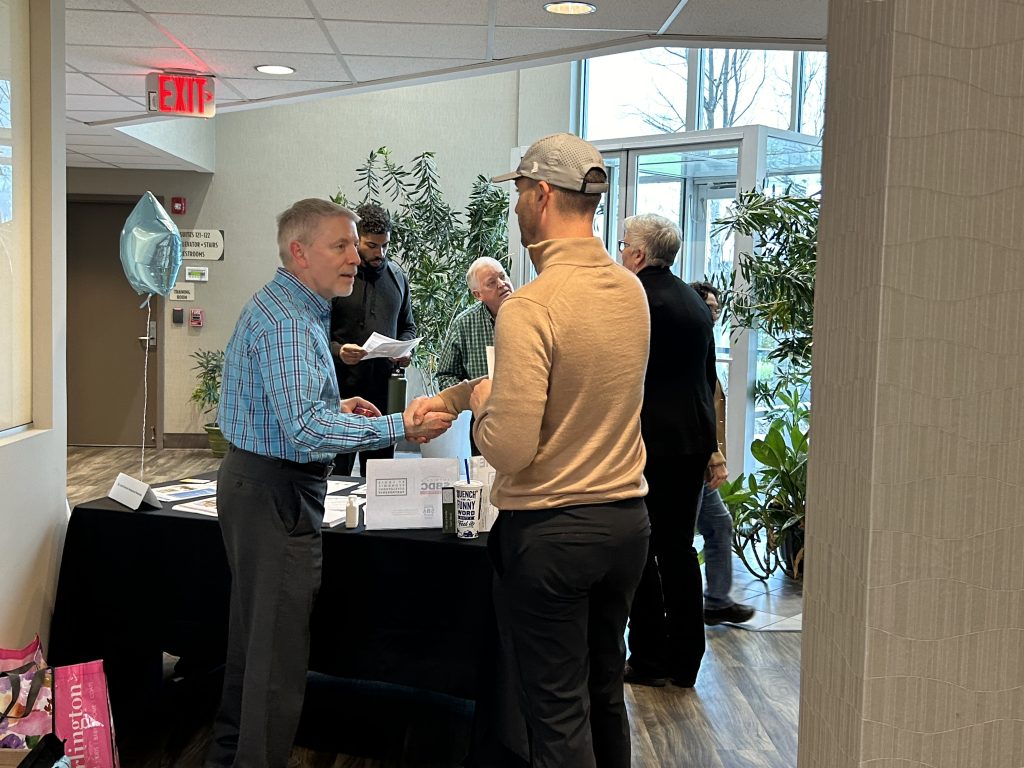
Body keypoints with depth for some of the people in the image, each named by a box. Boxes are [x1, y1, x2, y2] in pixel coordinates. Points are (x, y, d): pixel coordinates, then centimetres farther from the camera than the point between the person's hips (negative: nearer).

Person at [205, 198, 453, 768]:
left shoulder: (287, 308, 14)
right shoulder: (288, 322, -21)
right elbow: (309, 432, -31)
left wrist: (335, 407, 11)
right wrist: (400, 427, -29)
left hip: (256, 483, 11)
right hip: (276, 493, -11)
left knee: (255, 632, 21)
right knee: (279, 648, -2)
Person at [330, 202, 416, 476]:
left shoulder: (397, 276, 13)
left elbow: (407, 326, 23)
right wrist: (337, 351, -22)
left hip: (385, 388, 5)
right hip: (342, 388, -4)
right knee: (336, 472, -2)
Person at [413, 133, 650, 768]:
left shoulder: (530, 307, -21)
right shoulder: (631, 291, 3)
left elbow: (509, 449, -23)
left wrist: (480, 405, -1)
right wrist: (448, 397, 19)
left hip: (550, 532, -7)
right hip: (627, 521, 8)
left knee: (559, 713, 7)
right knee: (605, 693, 22)